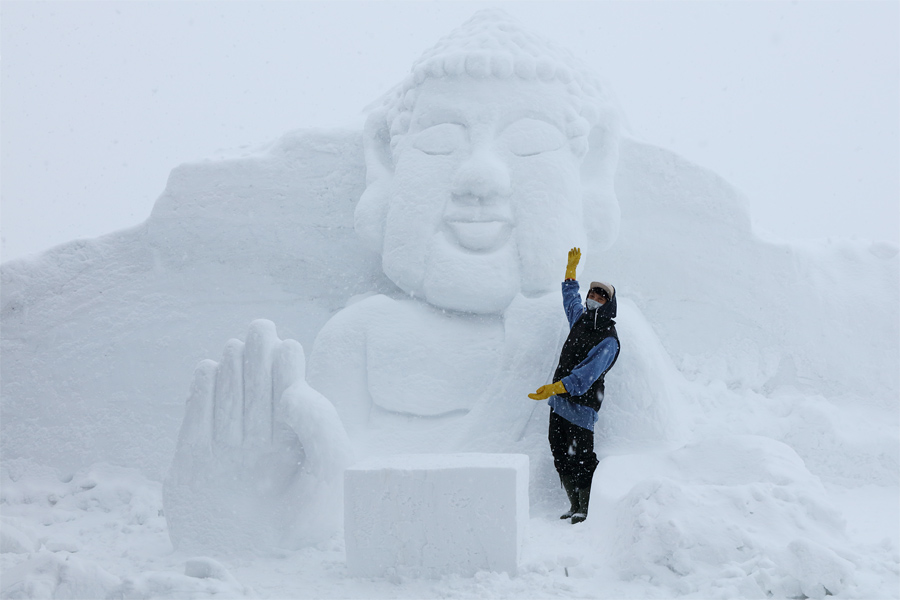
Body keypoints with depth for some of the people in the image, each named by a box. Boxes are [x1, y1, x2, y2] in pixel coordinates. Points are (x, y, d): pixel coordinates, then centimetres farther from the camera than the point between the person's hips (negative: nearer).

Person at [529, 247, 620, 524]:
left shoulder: (608, 340, -13)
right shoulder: (580, 319, 12)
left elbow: (586, 375, -25)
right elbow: (570, 297, 36)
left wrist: (554, 388, -35)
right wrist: (571, 268, 42)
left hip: (581, 406, -8)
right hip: (560, 401, 8)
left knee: (580, 457, -9)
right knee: (561, 457, 7)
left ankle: (587, 507, -1)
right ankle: (575, 506, 14)